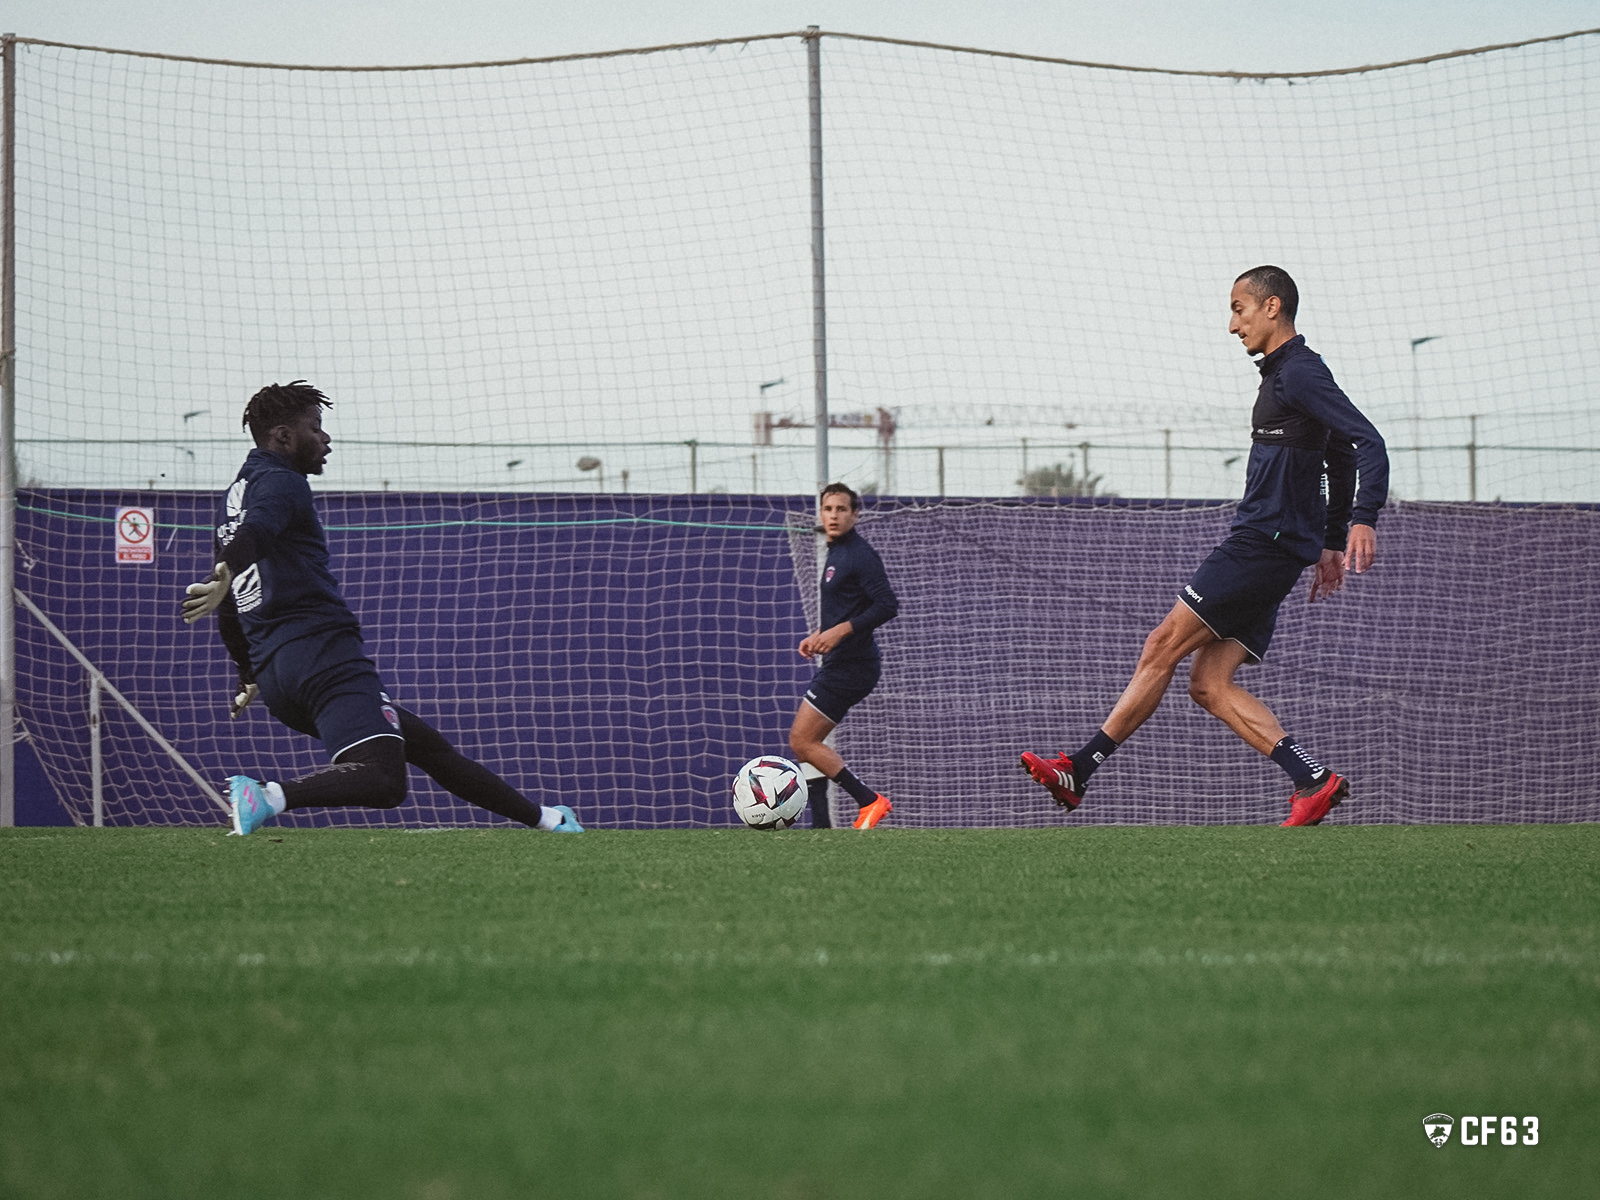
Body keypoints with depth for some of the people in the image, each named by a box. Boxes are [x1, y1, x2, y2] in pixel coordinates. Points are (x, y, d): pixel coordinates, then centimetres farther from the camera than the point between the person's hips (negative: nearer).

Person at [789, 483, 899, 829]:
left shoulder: (861, 555, -13)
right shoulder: (836, 554, 18)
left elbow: (887, 605, -22)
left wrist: (841, 631, -24)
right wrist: (820, 635, 16)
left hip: (850, 667, -10)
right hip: (839, 665, 10)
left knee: (802, 741, -12)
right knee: (805, 742, 10)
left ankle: (869, 800, -12)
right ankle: (821, 827, 9)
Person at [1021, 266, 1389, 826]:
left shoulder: (1300, 374, -10)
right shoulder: (1284, 376, 21)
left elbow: (1369, 444, -20)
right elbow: (1340, 461, 31)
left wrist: (1364, 520, -31)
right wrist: (1330, 543, 30)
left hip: (1264, 543, -10)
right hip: (1263, 547, 10)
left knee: (1165, 643, -9)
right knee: (1209, 683, 2)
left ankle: (1081, 769, -7)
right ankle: (1314, 780, -7)